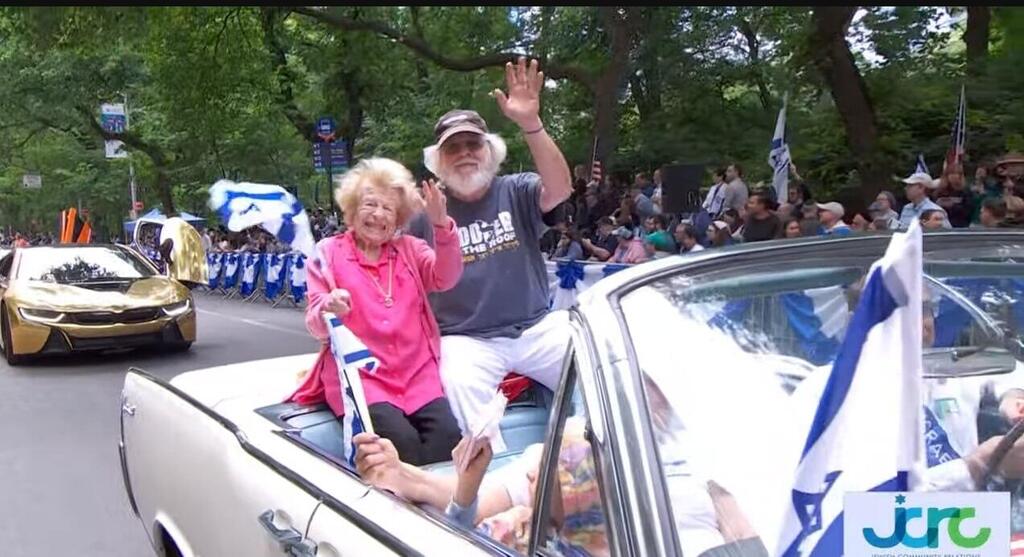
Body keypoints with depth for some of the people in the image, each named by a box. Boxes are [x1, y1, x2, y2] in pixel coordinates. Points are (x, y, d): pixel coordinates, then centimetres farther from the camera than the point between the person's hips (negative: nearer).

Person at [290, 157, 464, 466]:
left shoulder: (410, 249, 16)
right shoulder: (329, 252, 9)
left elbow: (445, 278, -3)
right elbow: (315, 325, 4)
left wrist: (442, 226, -18)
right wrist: (328, 309, -20)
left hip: (417, 372, 3)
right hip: (358, 374, -2)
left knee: (447, 434, -25)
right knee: (401, 439, -28)